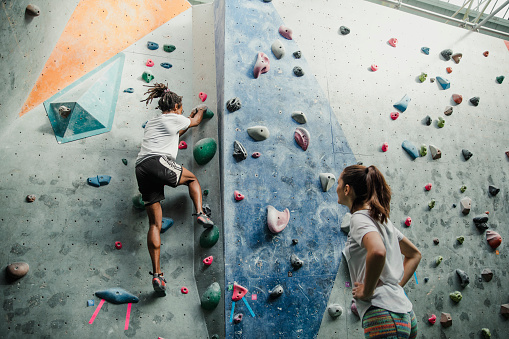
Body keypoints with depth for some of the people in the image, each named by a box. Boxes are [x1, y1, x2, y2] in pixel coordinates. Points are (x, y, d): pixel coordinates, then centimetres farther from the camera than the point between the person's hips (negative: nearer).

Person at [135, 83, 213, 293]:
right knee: (192, 179, 24)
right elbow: (195, 122, 29)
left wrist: (188, 119, 54)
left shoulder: (151, 123, 31)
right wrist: (201, 110, 51)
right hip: (158, 163, -6)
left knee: (155, 223, 3)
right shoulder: (174, 118, 11)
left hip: (141, 170, 7)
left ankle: (156, 273, -2)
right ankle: (200, 213, 2)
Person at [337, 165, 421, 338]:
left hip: (382, 314, -9)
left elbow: (378, 252, -33)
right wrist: (397, 285, 14)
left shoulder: (359, 218, -12)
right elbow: (415, 254, 24)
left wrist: (367, 290, -18)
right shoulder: (381, 219, 15)